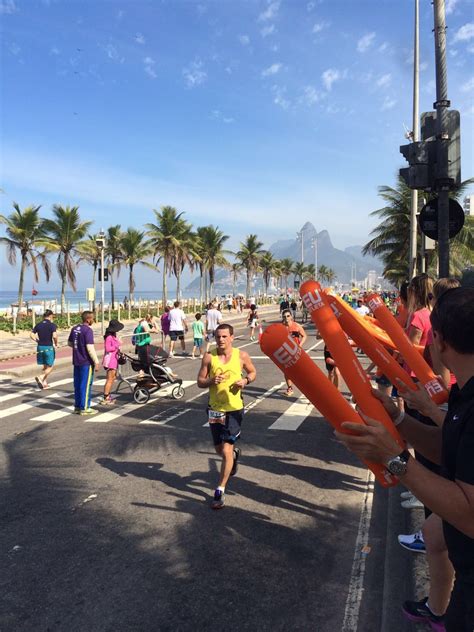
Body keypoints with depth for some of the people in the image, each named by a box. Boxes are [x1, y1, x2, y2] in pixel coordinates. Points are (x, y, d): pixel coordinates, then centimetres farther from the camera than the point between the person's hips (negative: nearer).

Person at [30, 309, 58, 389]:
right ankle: (40, 377, -17)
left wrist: (38, 341, 11)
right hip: (49, 347, -6)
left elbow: (31, 335, 3)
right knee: (50, 367, 5)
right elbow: (54, 336, -21)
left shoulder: (38, 325, 6)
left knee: (45, 366, 17)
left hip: (40, 347, 6)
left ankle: (44, 383, 19)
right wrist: (56, 343, -4)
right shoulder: (52, 325, -10)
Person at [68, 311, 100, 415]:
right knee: (86, 385, 0)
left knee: (77, 384, 14)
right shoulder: (88, 330, -16)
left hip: (76, 361, 8)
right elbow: (90, 348, -21)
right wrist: (96, 361, -17)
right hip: (86, 362, -8)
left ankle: (77, 406, 22)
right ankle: (84, 408, 5)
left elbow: (69, 343, 20)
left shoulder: (74, 328, 9)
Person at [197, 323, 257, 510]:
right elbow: (200, 382, 0)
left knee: (226, 450, -7)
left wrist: (245, 380, -10)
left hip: (234, 409, -2)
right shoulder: (209, 357, -5)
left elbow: (253, 372, 11)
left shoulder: (241, 356, -6)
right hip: (215, 409, 3)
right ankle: (234, 453, 53)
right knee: (219, 449, 17)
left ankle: (220, 491, 7)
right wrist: (211, 380, -21)